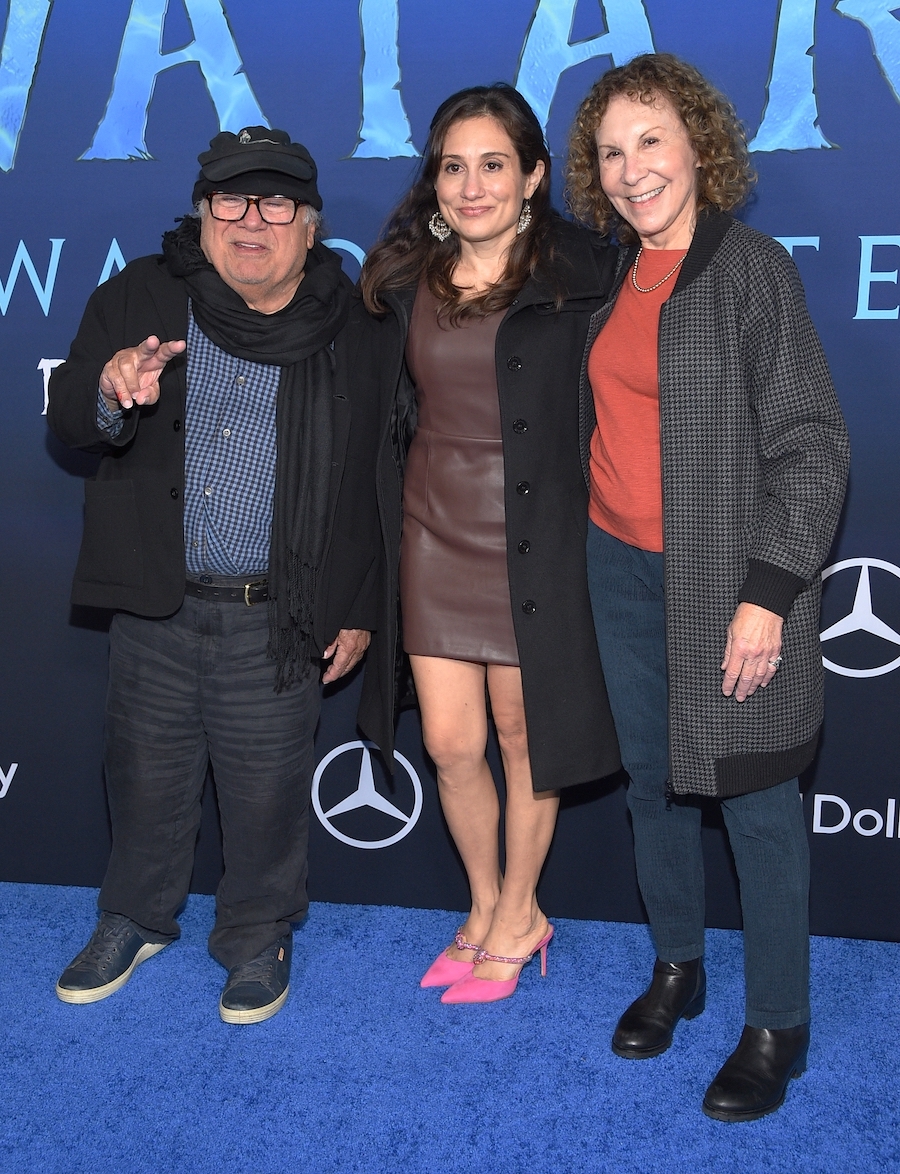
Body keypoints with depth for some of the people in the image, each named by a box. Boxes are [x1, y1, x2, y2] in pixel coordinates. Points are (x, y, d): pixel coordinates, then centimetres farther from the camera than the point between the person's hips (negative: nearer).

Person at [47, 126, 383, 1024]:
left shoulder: (350, 331, -1)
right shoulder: (139, 300, 1)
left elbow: (379, 482, 2)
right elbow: (66, 421, -7)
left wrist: (359, 608, 2)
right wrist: (110, 390, -32)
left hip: (277, 617, -1)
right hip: (154, 605, 2)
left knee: (267, 791, 10)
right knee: (145, 775, 17)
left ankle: (258, 935, 35)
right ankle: (135, 917, 42)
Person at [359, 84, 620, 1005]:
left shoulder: (579, 276, -8)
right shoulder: (406, 280, 5)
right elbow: (387, 413, 11)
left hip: (532, 543, -4)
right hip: (434, 538, 4)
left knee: (522, 737, 10)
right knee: (449, 744, 9)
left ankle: (517, 918, 32)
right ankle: (488, 906, 35)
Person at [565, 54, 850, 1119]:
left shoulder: (752, 268, -10)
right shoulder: (620, 274, 9)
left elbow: (811, 445, -13)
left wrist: (768, 595, -18)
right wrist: (602, 539, 10)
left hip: (726, 582, -6)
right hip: (620, 571, 6)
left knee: (753, 801, 3)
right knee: (653, 780, 17)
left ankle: (777, 1027, 21)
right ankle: (675, 970, 37)